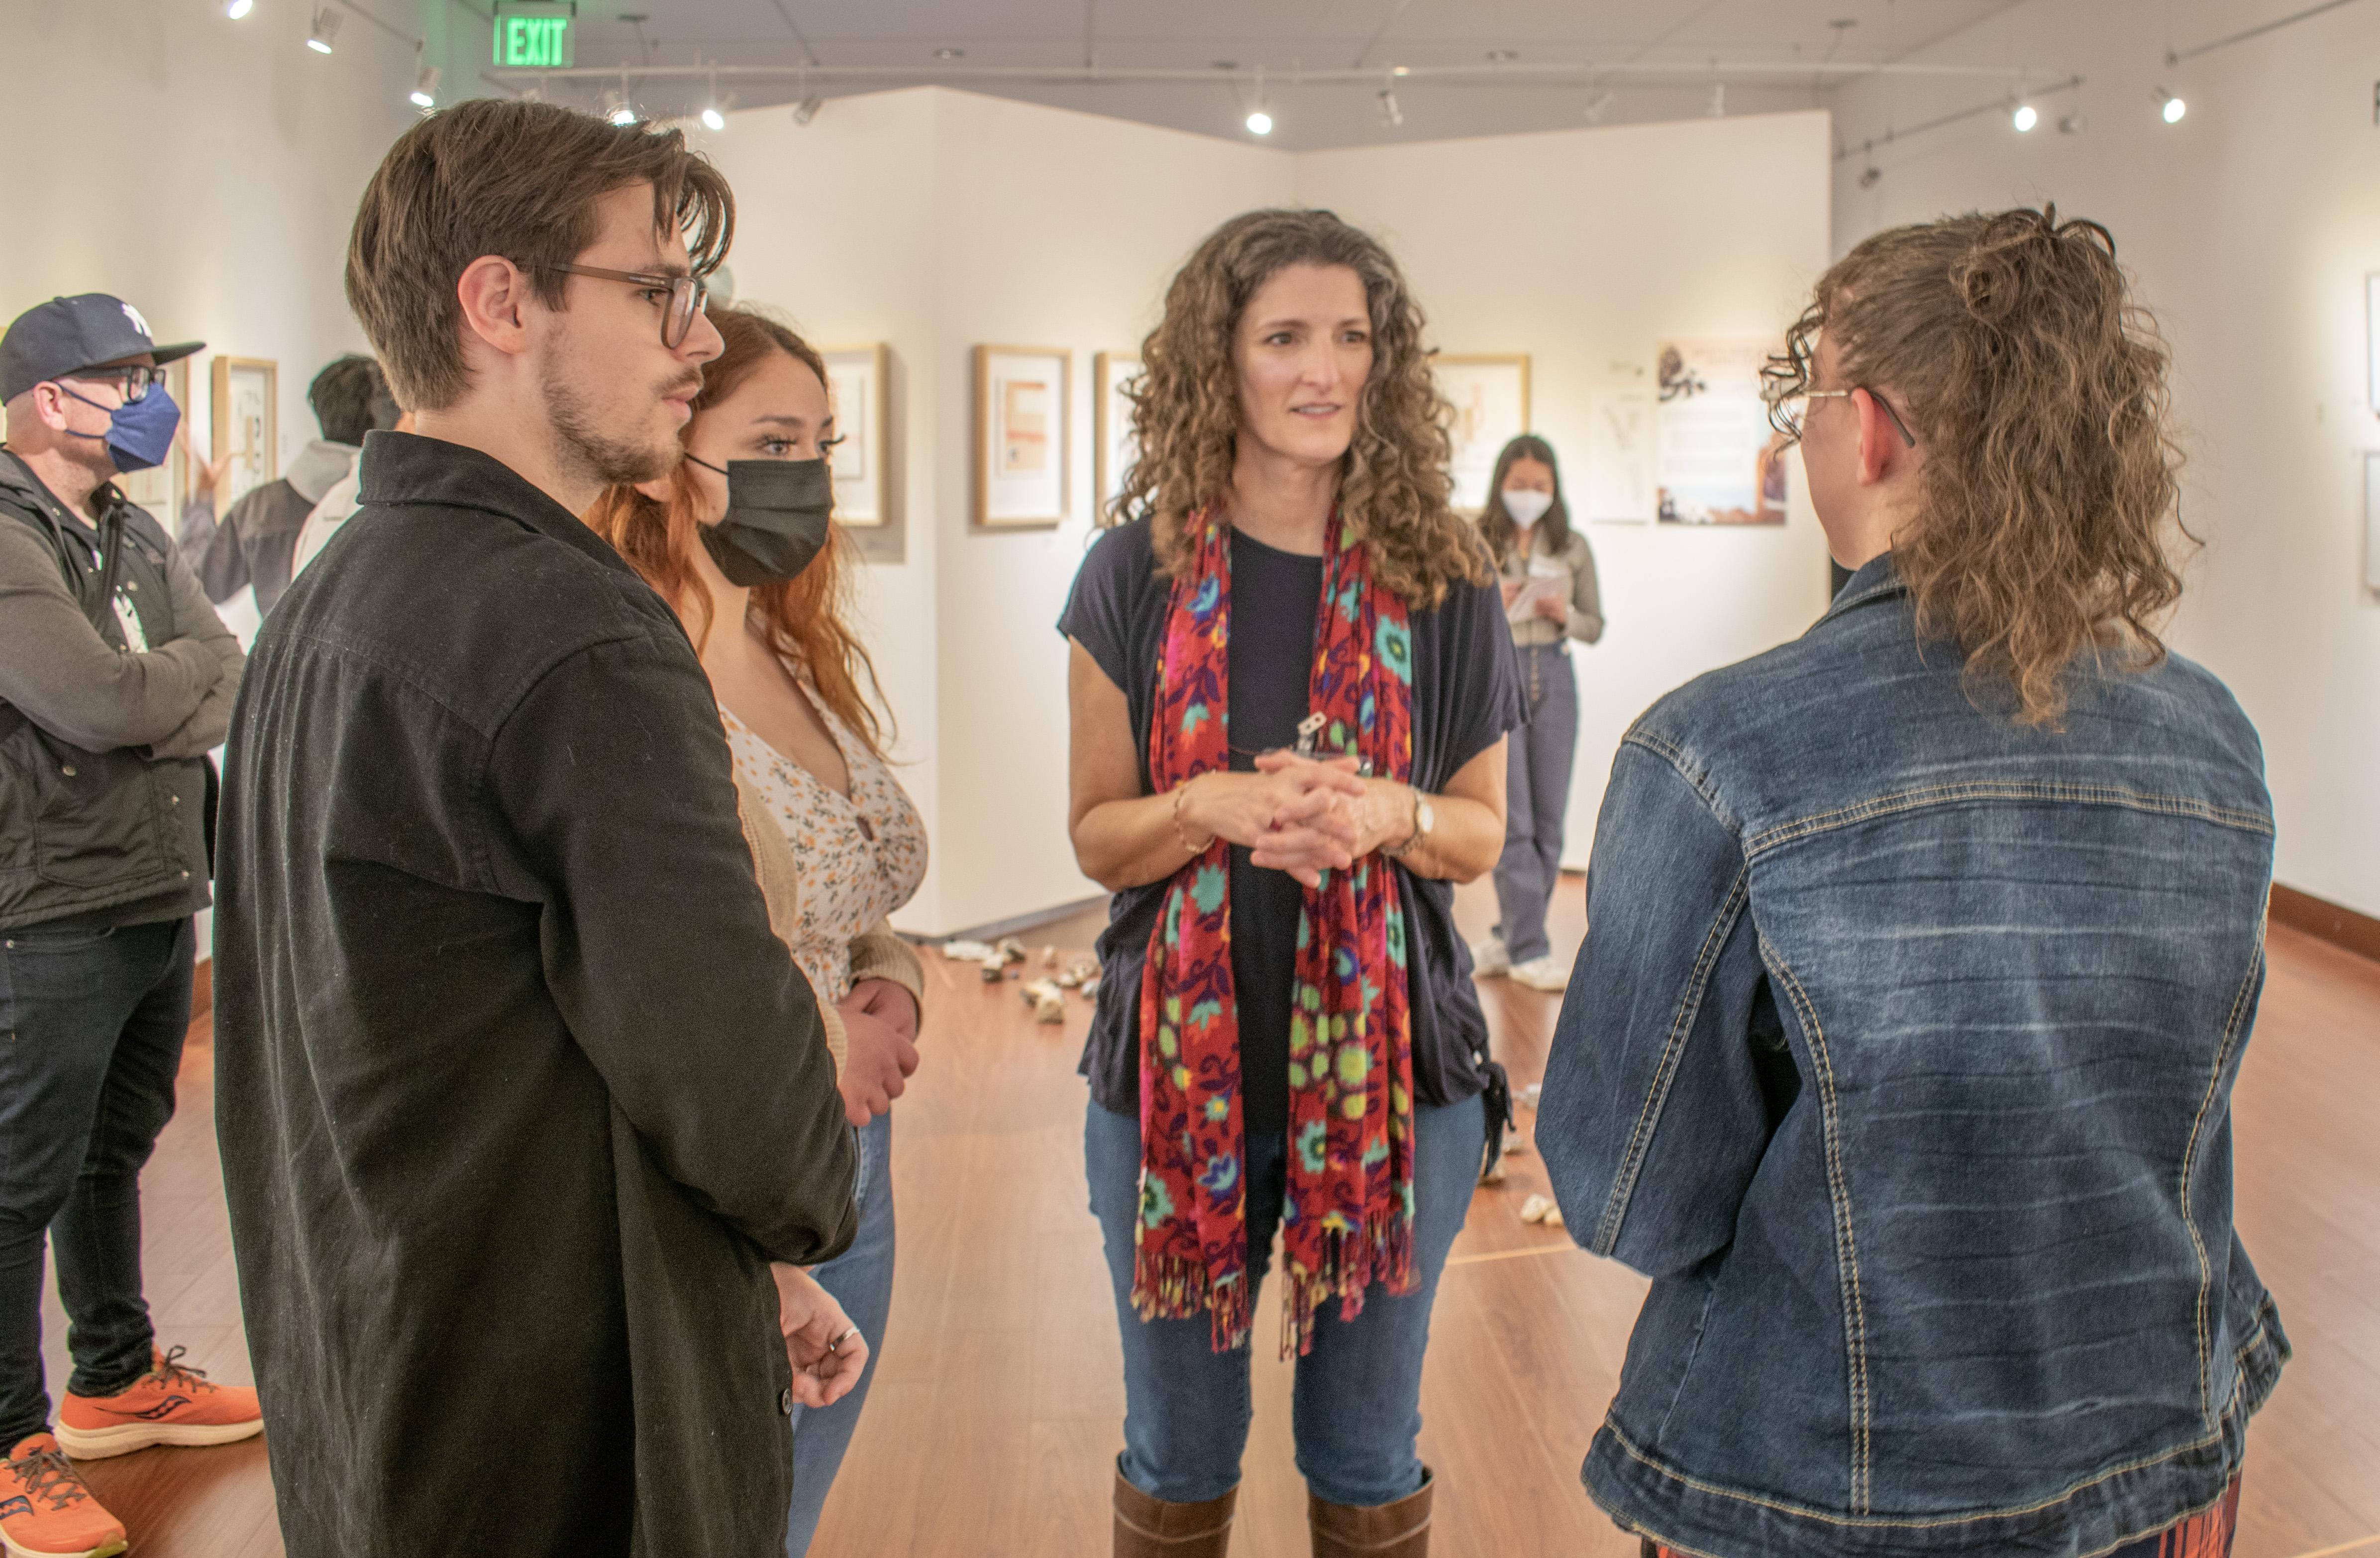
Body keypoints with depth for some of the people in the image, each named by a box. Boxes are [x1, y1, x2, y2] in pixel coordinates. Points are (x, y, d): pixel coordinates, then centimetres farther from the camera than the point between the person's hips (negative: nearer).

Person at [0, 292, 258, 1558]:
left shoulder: (134, 536, 13)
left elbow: (231, 692, 6)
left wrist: (156, 705, -14)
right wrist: (196, 665, -5)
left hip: (158, 894, 9)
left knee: (116, 1152, 21)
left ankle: (117, 1380, 36)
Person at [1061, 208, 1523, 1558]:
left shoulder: (1442, 584, -2)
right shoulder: (1137, 574, -2)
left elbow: (1483, 833, 5)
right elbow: (1098, 835, 1)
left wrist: (1386, 815, -17)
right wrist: (1210, 806, -20)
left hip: (1390, 1068, 0)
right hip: (1181, 1066, 0)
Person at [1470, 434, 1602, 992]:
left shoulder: (1573, 549, 7)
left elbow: (1596, 627, 12)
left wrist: (1564, 614, -8)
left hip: (1554, 679, 4)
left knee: (1549, 818, 5)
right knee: (1513, 821, -6)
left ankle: (1510, 935, 18)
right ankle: (1528, 950, -2)